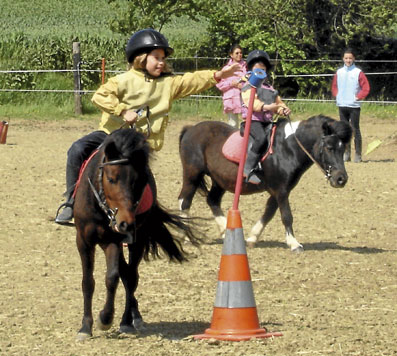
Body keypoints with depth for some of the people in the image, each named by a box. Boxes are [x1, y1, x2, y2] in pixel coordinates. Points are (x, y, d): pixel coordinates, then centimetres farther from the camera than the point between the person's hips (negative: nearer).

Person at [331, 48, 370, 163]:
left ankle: (358, 155, -3)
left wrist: (358, 97, -8)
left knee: (355, 130, -5)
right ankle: (346, 153, 12)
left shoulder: (358, 73, -3)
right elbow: (334, 87, 23)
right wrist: (337, 96, 8)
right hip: (342, 106, 4)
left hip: (354, 106, -4)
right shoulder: (339, 72, 10)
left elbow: (366, 88, -3)